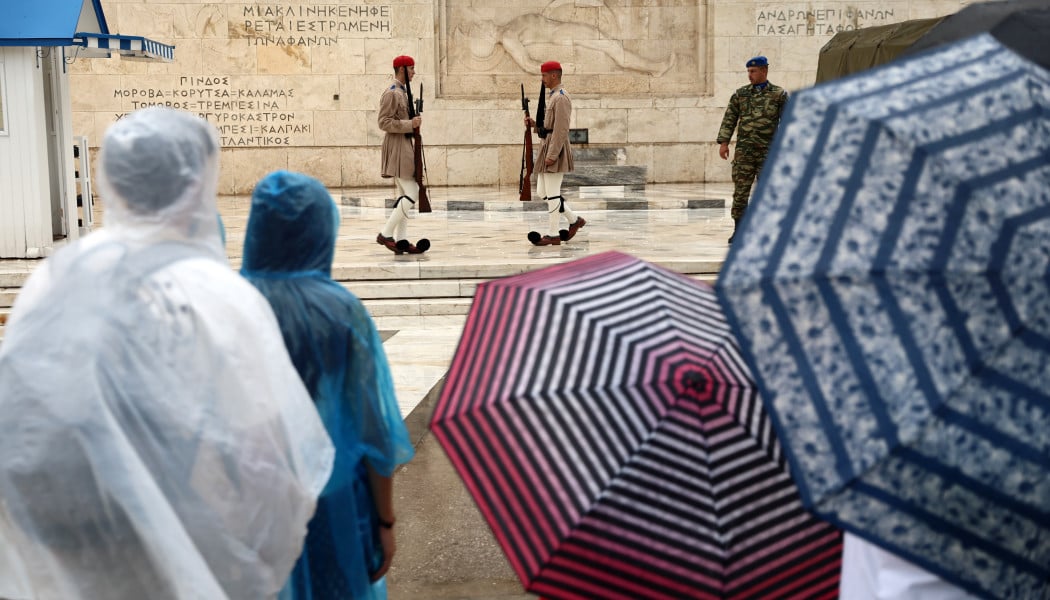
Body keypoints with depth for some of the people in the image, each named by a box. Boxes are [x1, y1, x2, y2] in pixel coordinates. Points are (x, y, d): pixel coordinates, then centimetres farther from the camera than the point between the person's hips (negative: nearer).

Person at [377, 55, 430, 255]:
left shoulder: (402, 92, 17)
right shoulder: (392, 94, -14)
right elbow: (384, 123, -19)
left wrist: (414, 121, 11)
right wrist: (410, 124, -20)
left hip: (404, 147, 11)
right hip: (397, 148, -11)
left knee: (404, 195, 9)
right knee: (412, 194, -12)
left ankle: (401, 240, 10)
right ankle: (385, 234, -8)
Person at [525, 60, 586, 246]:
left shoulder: (561, 98, -14)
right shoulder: (553, 96, 18)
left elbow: (561, 129, -20)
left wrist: (552, 155, -23)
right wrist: (534, 124, 8)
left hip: (555, 150, -10)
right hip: (547, 148, 10)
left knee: (552, 193, -6)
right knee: (542, 191, 12)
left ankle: (553, 235, 0)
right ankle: (574, 220, 19)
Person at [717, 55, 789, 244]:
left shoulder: (779, 94, 4)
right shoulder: (740, 94, 10)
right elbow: (729, 119, 8)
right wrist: (723, 142, -2)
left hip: (768, 151, -2)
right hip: (744, 150, 2)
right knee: (740, 191, -1)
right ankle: (738, 230, 5)